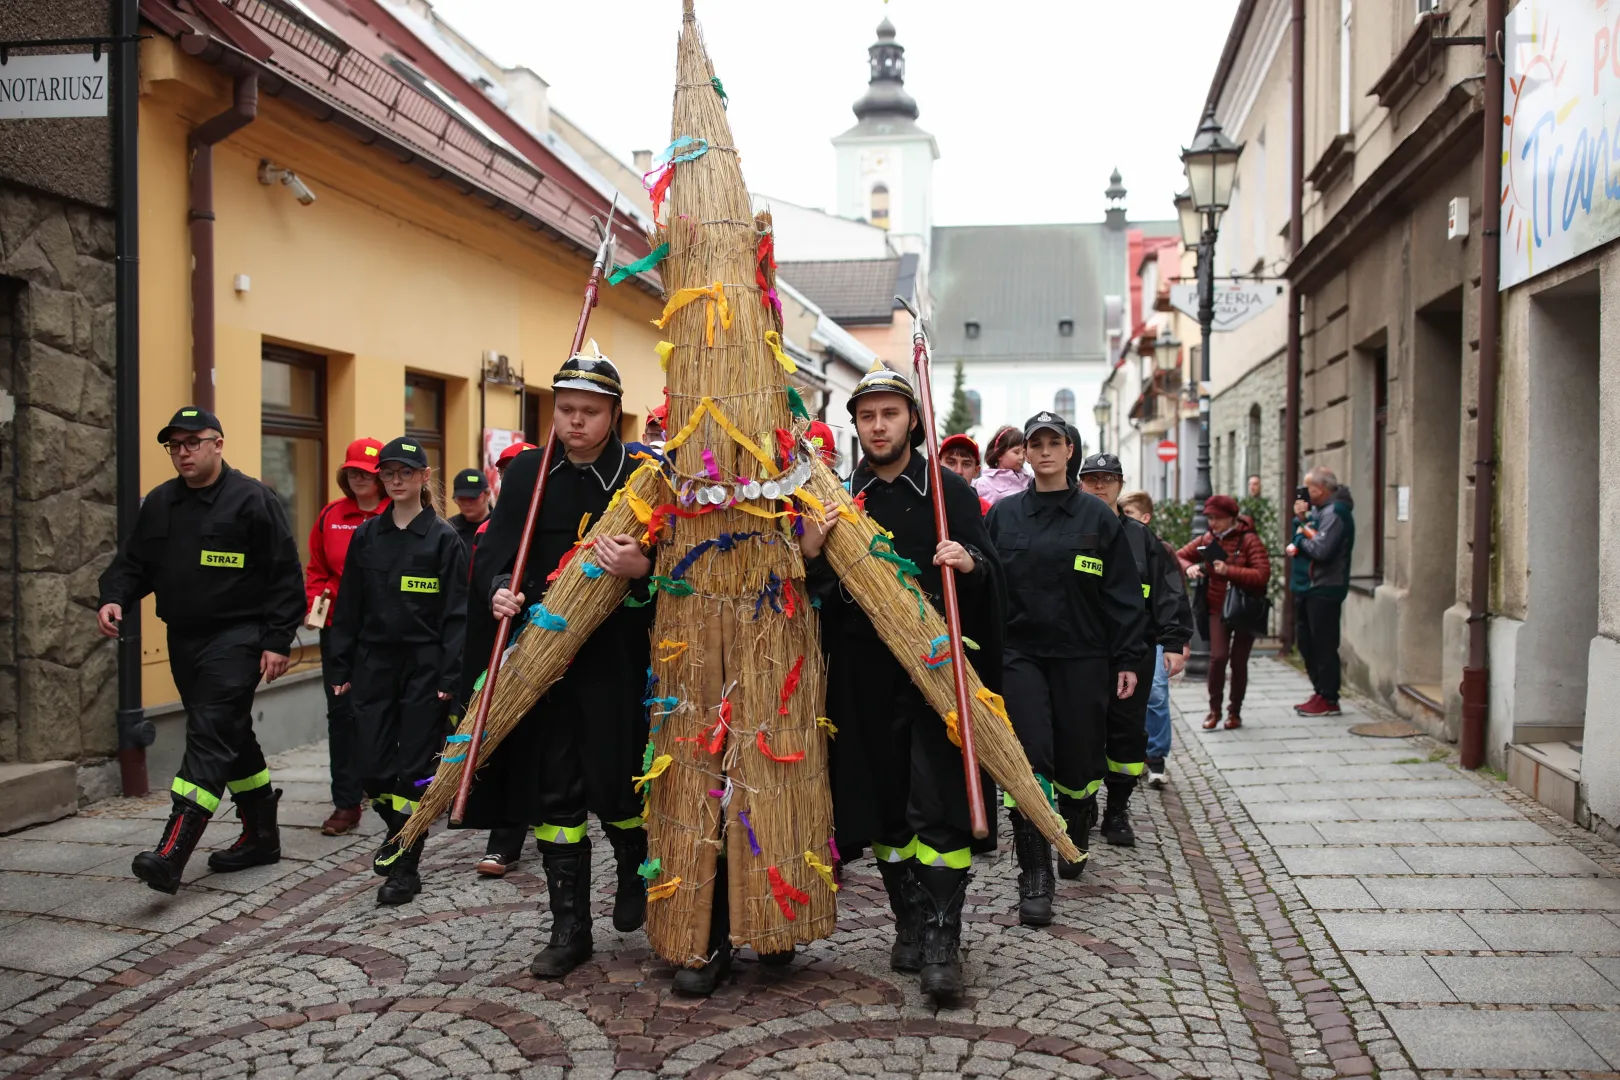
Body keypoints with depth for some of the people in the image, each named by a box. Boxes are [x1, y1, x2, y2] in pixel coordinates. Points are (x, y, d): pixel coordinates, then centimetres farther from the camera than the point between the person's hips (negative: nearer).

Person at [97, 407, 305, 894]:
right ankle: (261, 835, 28)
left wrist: (278, 641, -13)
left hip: (236, 638, -8)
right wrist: (113, 597, -6)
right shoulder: (159, 503, 12)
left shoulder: (252, 499, -8)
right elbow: (133, 561, 16)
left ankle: (171, 853, -22)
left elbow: (285, 576, -9)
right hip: (184, 639, 8)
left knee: (210, 735, -15)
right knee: (231, 736, 15)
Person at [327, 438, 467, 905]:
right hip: (374, 664, 4)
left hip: (425, 667, -4)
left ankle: (407, 867, 12)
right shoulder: (366, 537, 9)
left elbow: (456, 612, -6)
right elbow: (349, 607, 10)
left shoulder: (443, 537, -3)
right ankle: (399, 831, 33)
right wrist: (340, 668, 5)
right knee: (372, 767, 3)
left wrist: (450, 675, -13)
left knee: (414, 767, 0)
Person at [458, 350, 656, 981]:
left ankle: (634, 874, 38)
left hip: (615, 662, -3)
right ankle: (570, 928, 19)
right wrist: (499, 591, -14)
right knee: (553, 793, 6)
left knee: (619, 787, 5)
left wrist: (640, 568, -27)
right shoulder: (527, 474, 6)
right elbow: (493, 552, 6)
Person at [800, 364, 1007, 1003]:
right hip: (865, 674, 3)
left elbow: (991, 576, 3)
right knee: (885, 805, 9)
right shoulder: (838, 499, 9)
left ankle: (942, 939, -1)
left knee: (939, 805, -7)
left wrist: (969, 563, -20)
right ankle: (909, 922, 23)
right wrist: (810, 555, -12)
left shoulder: (950, 490, 4)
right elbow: (817, 593, 9)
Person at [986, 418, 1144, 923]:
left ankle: (1076, 835, 39)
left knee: (1079, 761, 8)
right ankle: (1035, 876, -2)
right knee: (1029, 760, -9)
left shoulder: (1098, 516, 3)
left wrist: (1128, 659, -1)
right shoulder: (1003, 515, 6)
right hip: (1020, 653, 0)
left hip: (1083, 656, 0)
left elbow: (1124, 594, 3)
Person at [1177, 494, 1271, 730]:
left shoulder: (1249, 540, -11)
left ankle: (1235, 711, 21)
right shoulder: (1206, 540, 3)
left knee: (1239, 662, 5)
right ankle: (1214, 709, 4)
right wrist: (1189, 567, -11)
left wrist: (1229, 571, -29)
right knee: (1218, 657, -12)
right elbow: (1180, 556, 12)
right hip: (1218, 608, 2)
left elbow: (1263, 575, -20)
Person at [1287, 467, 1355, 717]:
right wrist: (1300, 519, -1)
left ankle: (1329, 700, 1)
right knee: (1307, 643, 15)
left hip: (1324, 590, -10)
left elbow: (1321, 550, -25)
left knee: (1324, 646, -5)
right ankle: (1320, 693, 24)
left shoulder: (1335, 512, -16)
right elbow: (1300, 538, 15)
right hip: (1308, 587, 10)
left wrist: (1301, 538, -9)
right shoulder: (1318, 509, 15)